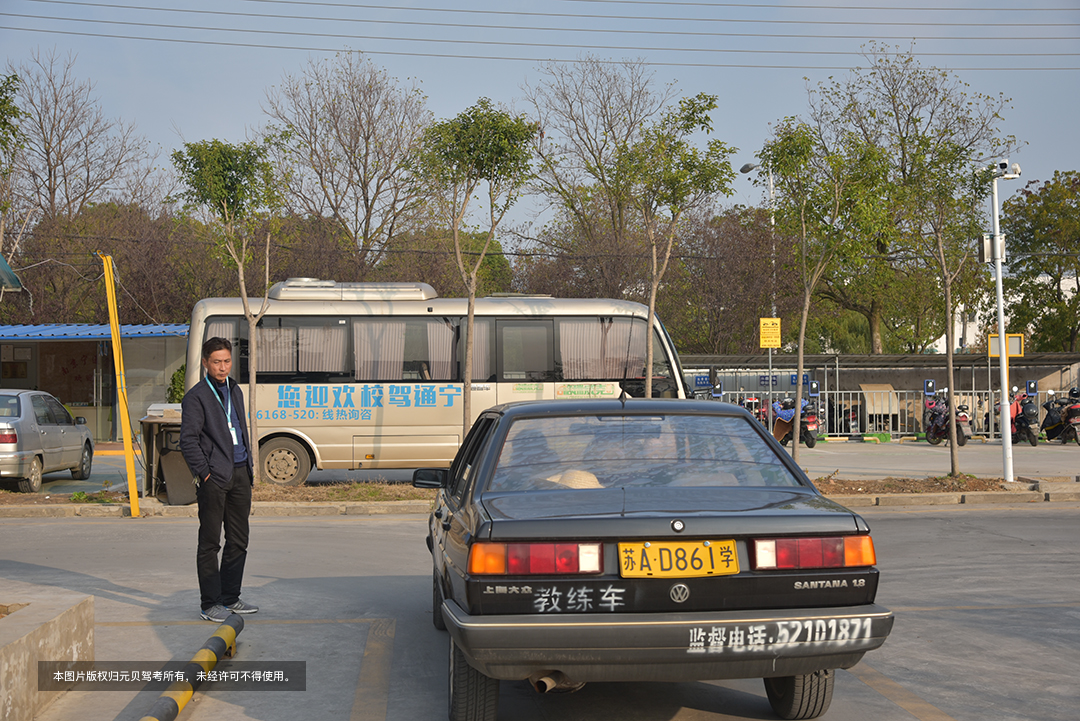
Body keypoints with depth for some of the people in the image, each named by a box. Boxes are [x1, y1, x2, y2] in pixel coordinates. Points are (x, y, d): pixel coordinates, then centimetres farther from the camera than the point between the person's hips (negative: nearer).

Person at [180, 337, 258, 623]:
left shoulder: (235, 392, 18)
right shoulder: (196, 396, -4)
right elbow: (188, 440, -9)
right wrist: (204, 474, -15)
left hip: (239, 473, 7)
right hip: (214, 477, -7)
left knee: (238, 541, 10)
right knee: (210, 543, -2)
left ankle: (230, 598, 20)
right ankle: (210, 604, 3)